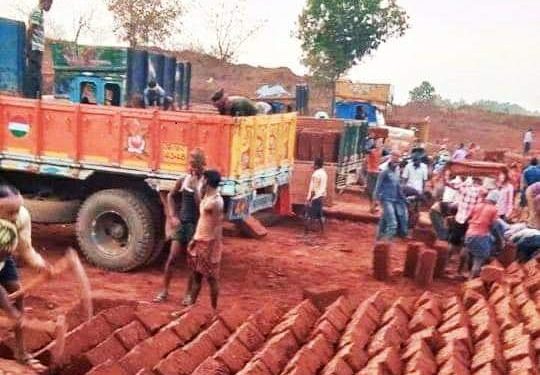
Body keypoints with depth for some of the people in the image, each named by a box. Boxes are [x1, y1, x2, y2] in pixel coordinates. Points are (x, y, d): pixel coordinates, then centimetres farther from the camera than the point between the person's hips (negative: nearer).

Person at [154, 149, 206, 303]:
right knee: (171, 258, 2)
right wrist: (172, 216, 8)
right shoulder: (183, 180, 2)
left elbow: (200, 205, -20)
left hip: (195, 225, -3)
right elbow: (170, 196, 18)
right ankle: (164, 291, 13)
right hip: (181, 223, 3)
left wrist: (195, 187, -22)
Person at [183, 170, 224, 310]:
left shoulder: (216, 201, -19)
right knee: (195, 275, 15)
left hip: (209, 244, -9)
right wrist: (194, 239, 18)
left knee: (212, 278, 2)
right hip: (199, 242, 9)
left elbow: (218, 226, -20)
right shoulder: (206, 197, 11)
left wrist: (213, 249, -21)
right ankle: (191, 303, 25)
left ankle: (214, 309, 12)